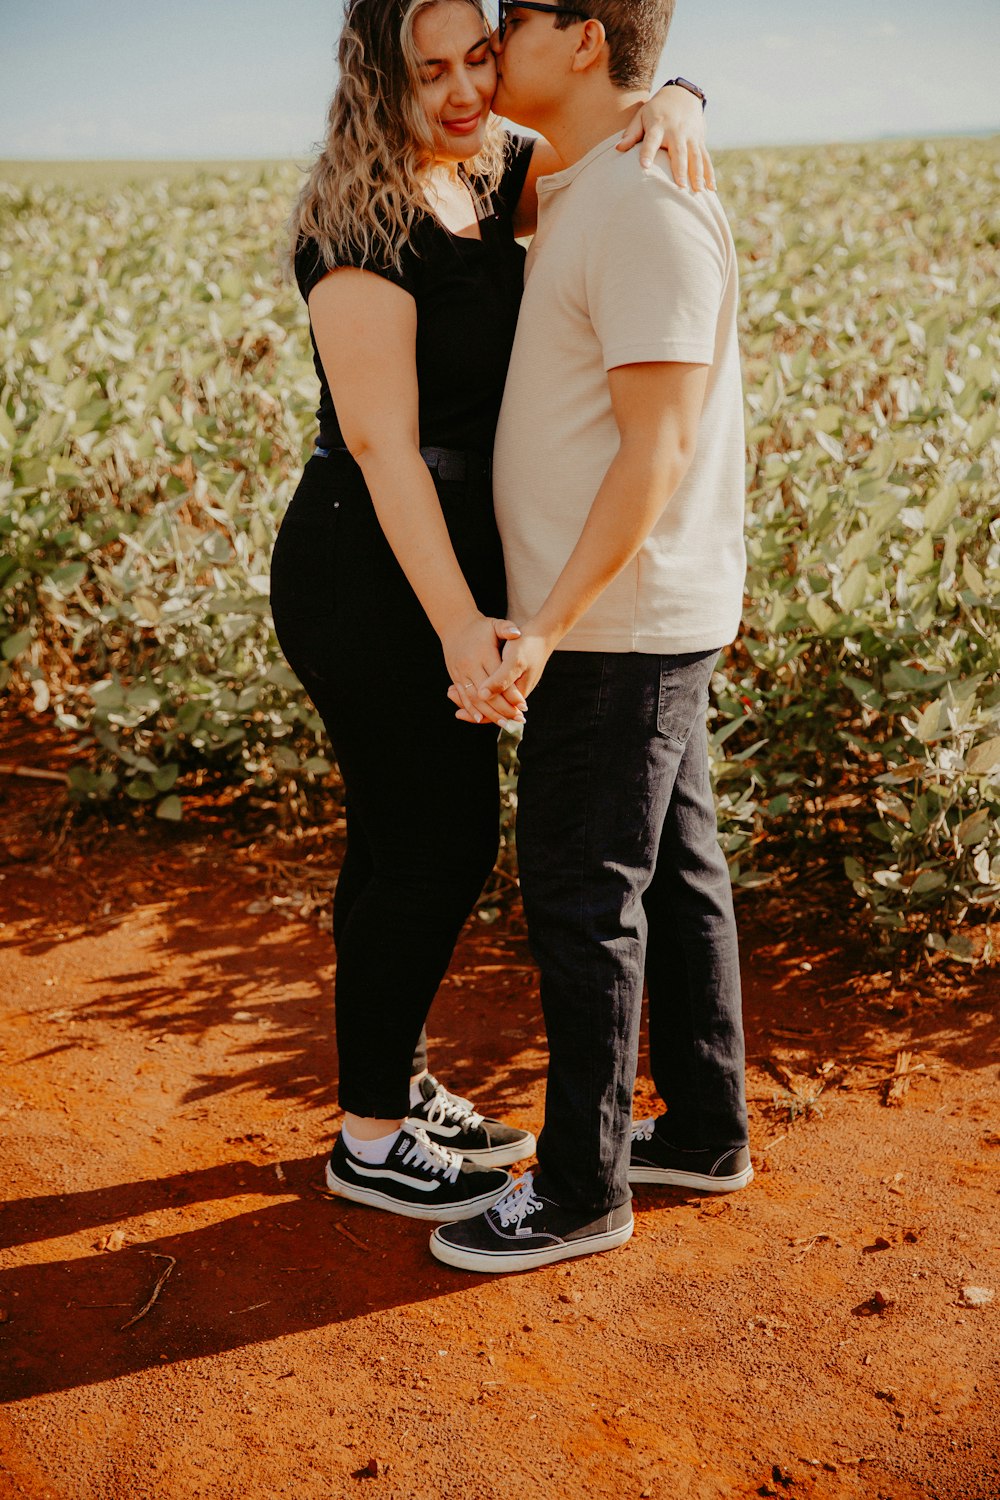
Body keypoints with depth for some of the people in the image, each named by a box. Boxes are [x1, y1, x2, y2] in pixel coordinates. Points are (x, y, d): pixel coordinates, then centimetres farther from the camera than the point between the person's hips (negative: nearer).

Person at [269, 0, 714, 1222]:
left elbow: (611, 149, 10)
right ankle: (369, 1140, 17)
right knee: (437, 850, 0)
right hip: (374, 581, -9)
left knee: (409, 844, 17)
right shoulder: (362, 229, -18)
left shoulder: (493, 180, 8)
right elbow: (381, 443, -22)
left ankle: (396, 1086, 33)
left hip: (438, 563, 9)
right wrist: (457, 623, -26)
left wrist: (673, 102, -14)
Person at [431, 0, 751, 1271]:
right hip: (642, 617, 10)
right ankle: (704, 1130, 30)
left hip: (617, 626, -10)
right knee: (671, 875, 16)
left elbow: (656, 452, -23)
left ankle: (581, 1186, 14)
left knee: (583, 900, 0)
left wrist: (546, 629, -25)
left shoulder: (648, 208, -18)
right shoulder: (589, 200, 13)